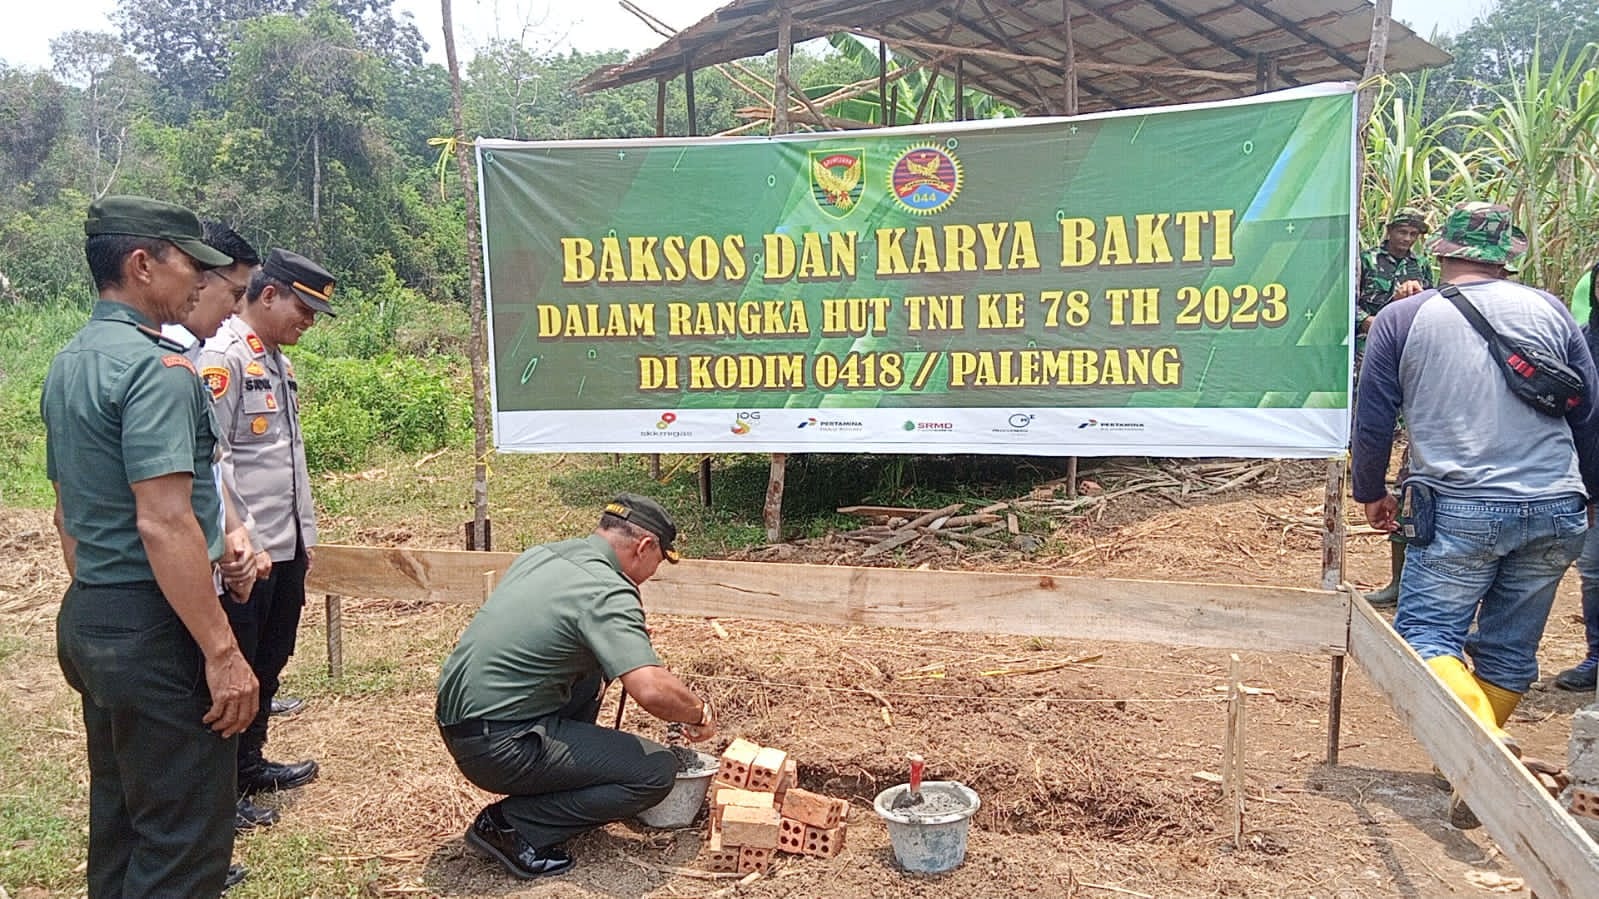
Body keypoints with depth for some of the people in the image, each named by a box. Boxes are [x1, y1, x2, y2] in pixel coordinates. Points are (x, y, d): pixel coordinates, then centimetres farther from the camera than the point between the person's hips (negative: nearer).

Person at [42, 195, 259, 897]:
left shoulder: (67, 365, 12)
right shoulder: (157, 368, -18)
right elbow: (163, 525, -25)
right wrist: (222, 651, -23)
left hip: (87, 620, 10)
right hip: (154, 628, -10)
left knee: (119, 819, 21)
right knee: (184, 839, 0)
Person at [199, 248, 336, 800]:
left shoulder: (278, 360, 15)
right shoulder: (222, 356, -14)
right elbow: (211, 458, -19)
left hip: (287, 547, 9)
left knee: (269, 662, 18)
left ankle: (249, 764, 33)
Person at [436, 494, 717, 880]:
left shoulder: (541, 554, 8)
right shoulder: (606, 591, -18)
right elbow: (652, 690, -28)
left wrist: (628, 634, 22)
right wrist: (701, 713, -8)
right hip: (498, 747, -9)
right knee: (657, 770, -8)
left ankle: (563, 784, 24)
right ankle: (512, 826, -4)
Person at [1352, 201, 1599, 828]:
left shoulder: (1401, 319, 0)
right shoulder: (1548, 311, 7)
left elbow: (1372, 419, 2)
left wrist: (1371, 493, 17)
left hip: (1459, 511, -4)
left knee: (1426, 635, 0)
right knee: (1511, 649, 15)